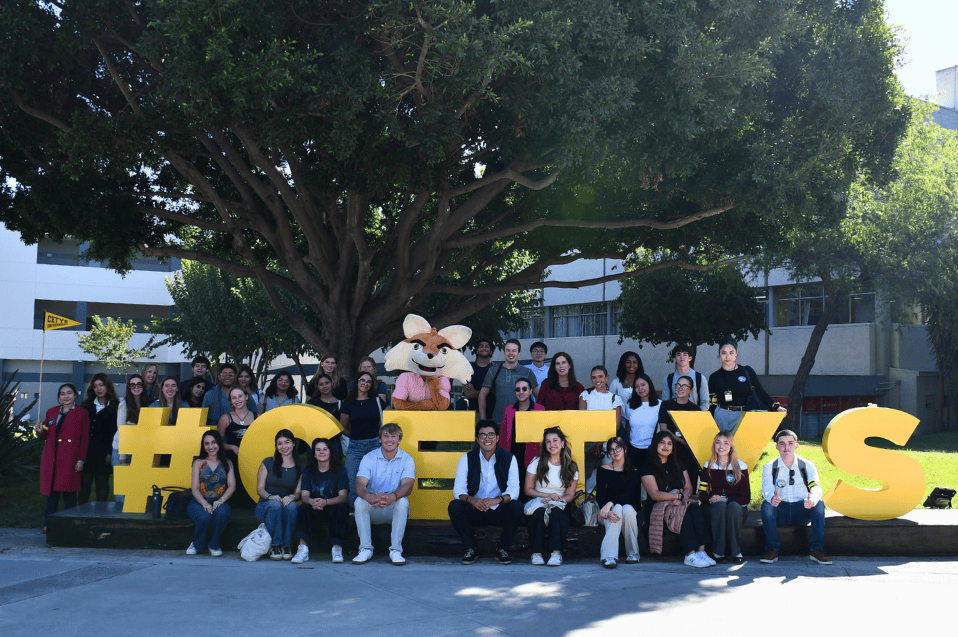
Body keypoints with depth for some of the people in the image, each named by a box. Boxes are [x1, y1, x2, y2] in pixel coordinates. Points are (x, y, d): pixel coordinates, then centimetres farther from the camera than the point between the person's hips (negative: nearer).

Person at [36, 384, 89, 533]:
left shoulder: (82, 414, 4)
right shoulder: (51, 412, 16)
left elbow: (85, 439, 0)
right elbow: (46, 436, 20)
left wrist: (81, 460, -7)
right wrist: (40, 432, -3)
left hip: (70, 459, -4)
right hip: (51, 459, 4)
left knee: (69, 492, -6)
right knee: (51, 491, 3)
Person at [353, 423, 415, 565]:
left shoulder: (406, 459, -3)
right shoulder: (369, 458, -2)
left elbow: (407, 486, -19)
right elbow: (360, 485, -16)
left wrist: (392, 497, -42)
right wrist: (369, 497, -41)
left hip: (394, 510, -1)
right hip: (373, 512, 1)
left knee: (403, 501, -31)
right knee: (359, 501, -28)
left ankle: (396, 551, -23)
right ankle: (366, 549, -19)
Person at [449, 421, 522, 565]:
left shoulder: (509, 459, -2)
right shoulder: (467, 459, -1)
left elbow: (514, 489, -12)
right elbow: (458, 489, -10)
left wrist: (498, 499, -34)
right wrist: (471, 499, -33)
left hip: (499, 510, -1)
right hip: (474, 510, 1)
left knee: (516, 507, -30)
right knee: (454, 506, -27)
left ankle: (503, 549, -8)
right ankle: (470, 548, -6)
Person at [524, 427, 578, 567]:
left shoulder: (571, 468, 5)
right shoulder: (537, 463, 3)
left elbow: (570, 495, 5)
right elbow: (528, 490, 2)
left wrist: (557, 499, -17)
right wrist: (548, 495, -14)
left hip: (560, 506, 0)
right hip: (538, 502, 0)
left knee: (556, 512, -35)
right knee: (539, 512, -35)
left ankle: (556, 553, -34)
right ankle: (536, 553, -26)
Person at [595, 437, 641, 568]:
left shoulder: (633, 472, 3)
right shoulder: (603, 470, 4)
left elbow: (628, 495, -13)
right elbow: (600, 495, -8)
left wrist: (611, 503, -32)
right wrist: (607, 511, -30)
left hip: (629, 510, 1)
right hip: (608, 511, 0)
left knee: (627, 509, -34)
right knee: (617, 508, -35)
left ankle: (632, 553, -24)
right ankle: (609, 556, -46)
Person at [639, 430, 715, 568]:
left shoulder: (677, 465, 18)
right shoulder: (647, 468, -1)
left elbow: (688, 487, 11)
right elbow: (654, 494, -11)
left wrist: (684, 497, -13)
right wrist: (678, 496, -17)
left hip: (680, 504, 5)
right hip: (658, 509, -5)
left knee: (696, 509, -28)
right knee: (684, 514, -34)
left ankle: (701, 551, -39)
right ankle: (690, 555, -42)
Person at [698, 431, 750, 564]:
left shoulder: (741, 467, 3)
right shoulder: (708, 467, 9)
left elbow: (746, 498, -2)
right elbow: (702, 494, 5)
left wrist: (727, 500, -17)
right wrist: (710, 499, -18)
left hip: (737, 509, -1)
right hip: (714, 510, 1)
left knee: (733, 506, -36)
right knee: (720, 505, -34)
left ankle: (736, 552, -27)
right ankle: (718, 552, -29)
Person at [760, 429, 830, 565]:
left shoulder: (807, 465, 2)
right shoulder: (769, 467, 1)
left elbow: (816, 487, -13)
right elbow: (766, 489, -15)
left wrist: (812, 500, -40)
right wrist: (772, 498, -42)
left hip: (802, 511, 0)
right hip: (780, 512, 0)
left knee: (819, 504, -28)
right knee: (766, 505, -31)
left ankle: (816, 550, -23)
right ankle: (772, 550, -22)